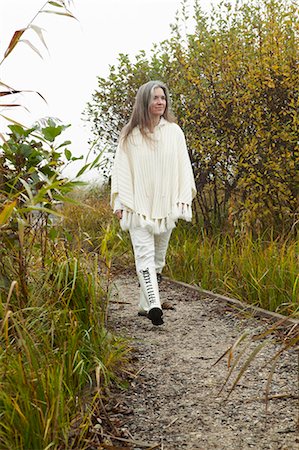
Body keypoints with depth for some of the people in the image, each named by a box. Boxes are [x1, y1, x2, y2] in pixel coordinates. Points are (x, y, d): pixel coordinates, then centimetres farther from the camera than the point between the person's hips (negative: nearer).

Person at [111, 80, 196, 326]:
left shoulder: (174, 132, 7)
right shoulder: (130, 135, 4)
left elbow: (183, 167, 6)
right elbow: (121, 169, 3)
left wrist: (184, 200, -2)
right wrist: (120, 203, -2)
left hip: (165, 206, 2)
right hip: (138, 206, -2)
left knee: (157, 257, 8)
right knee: (144, 255, -15)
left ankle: (145, 304, 21)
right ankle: (154, 305, -24)